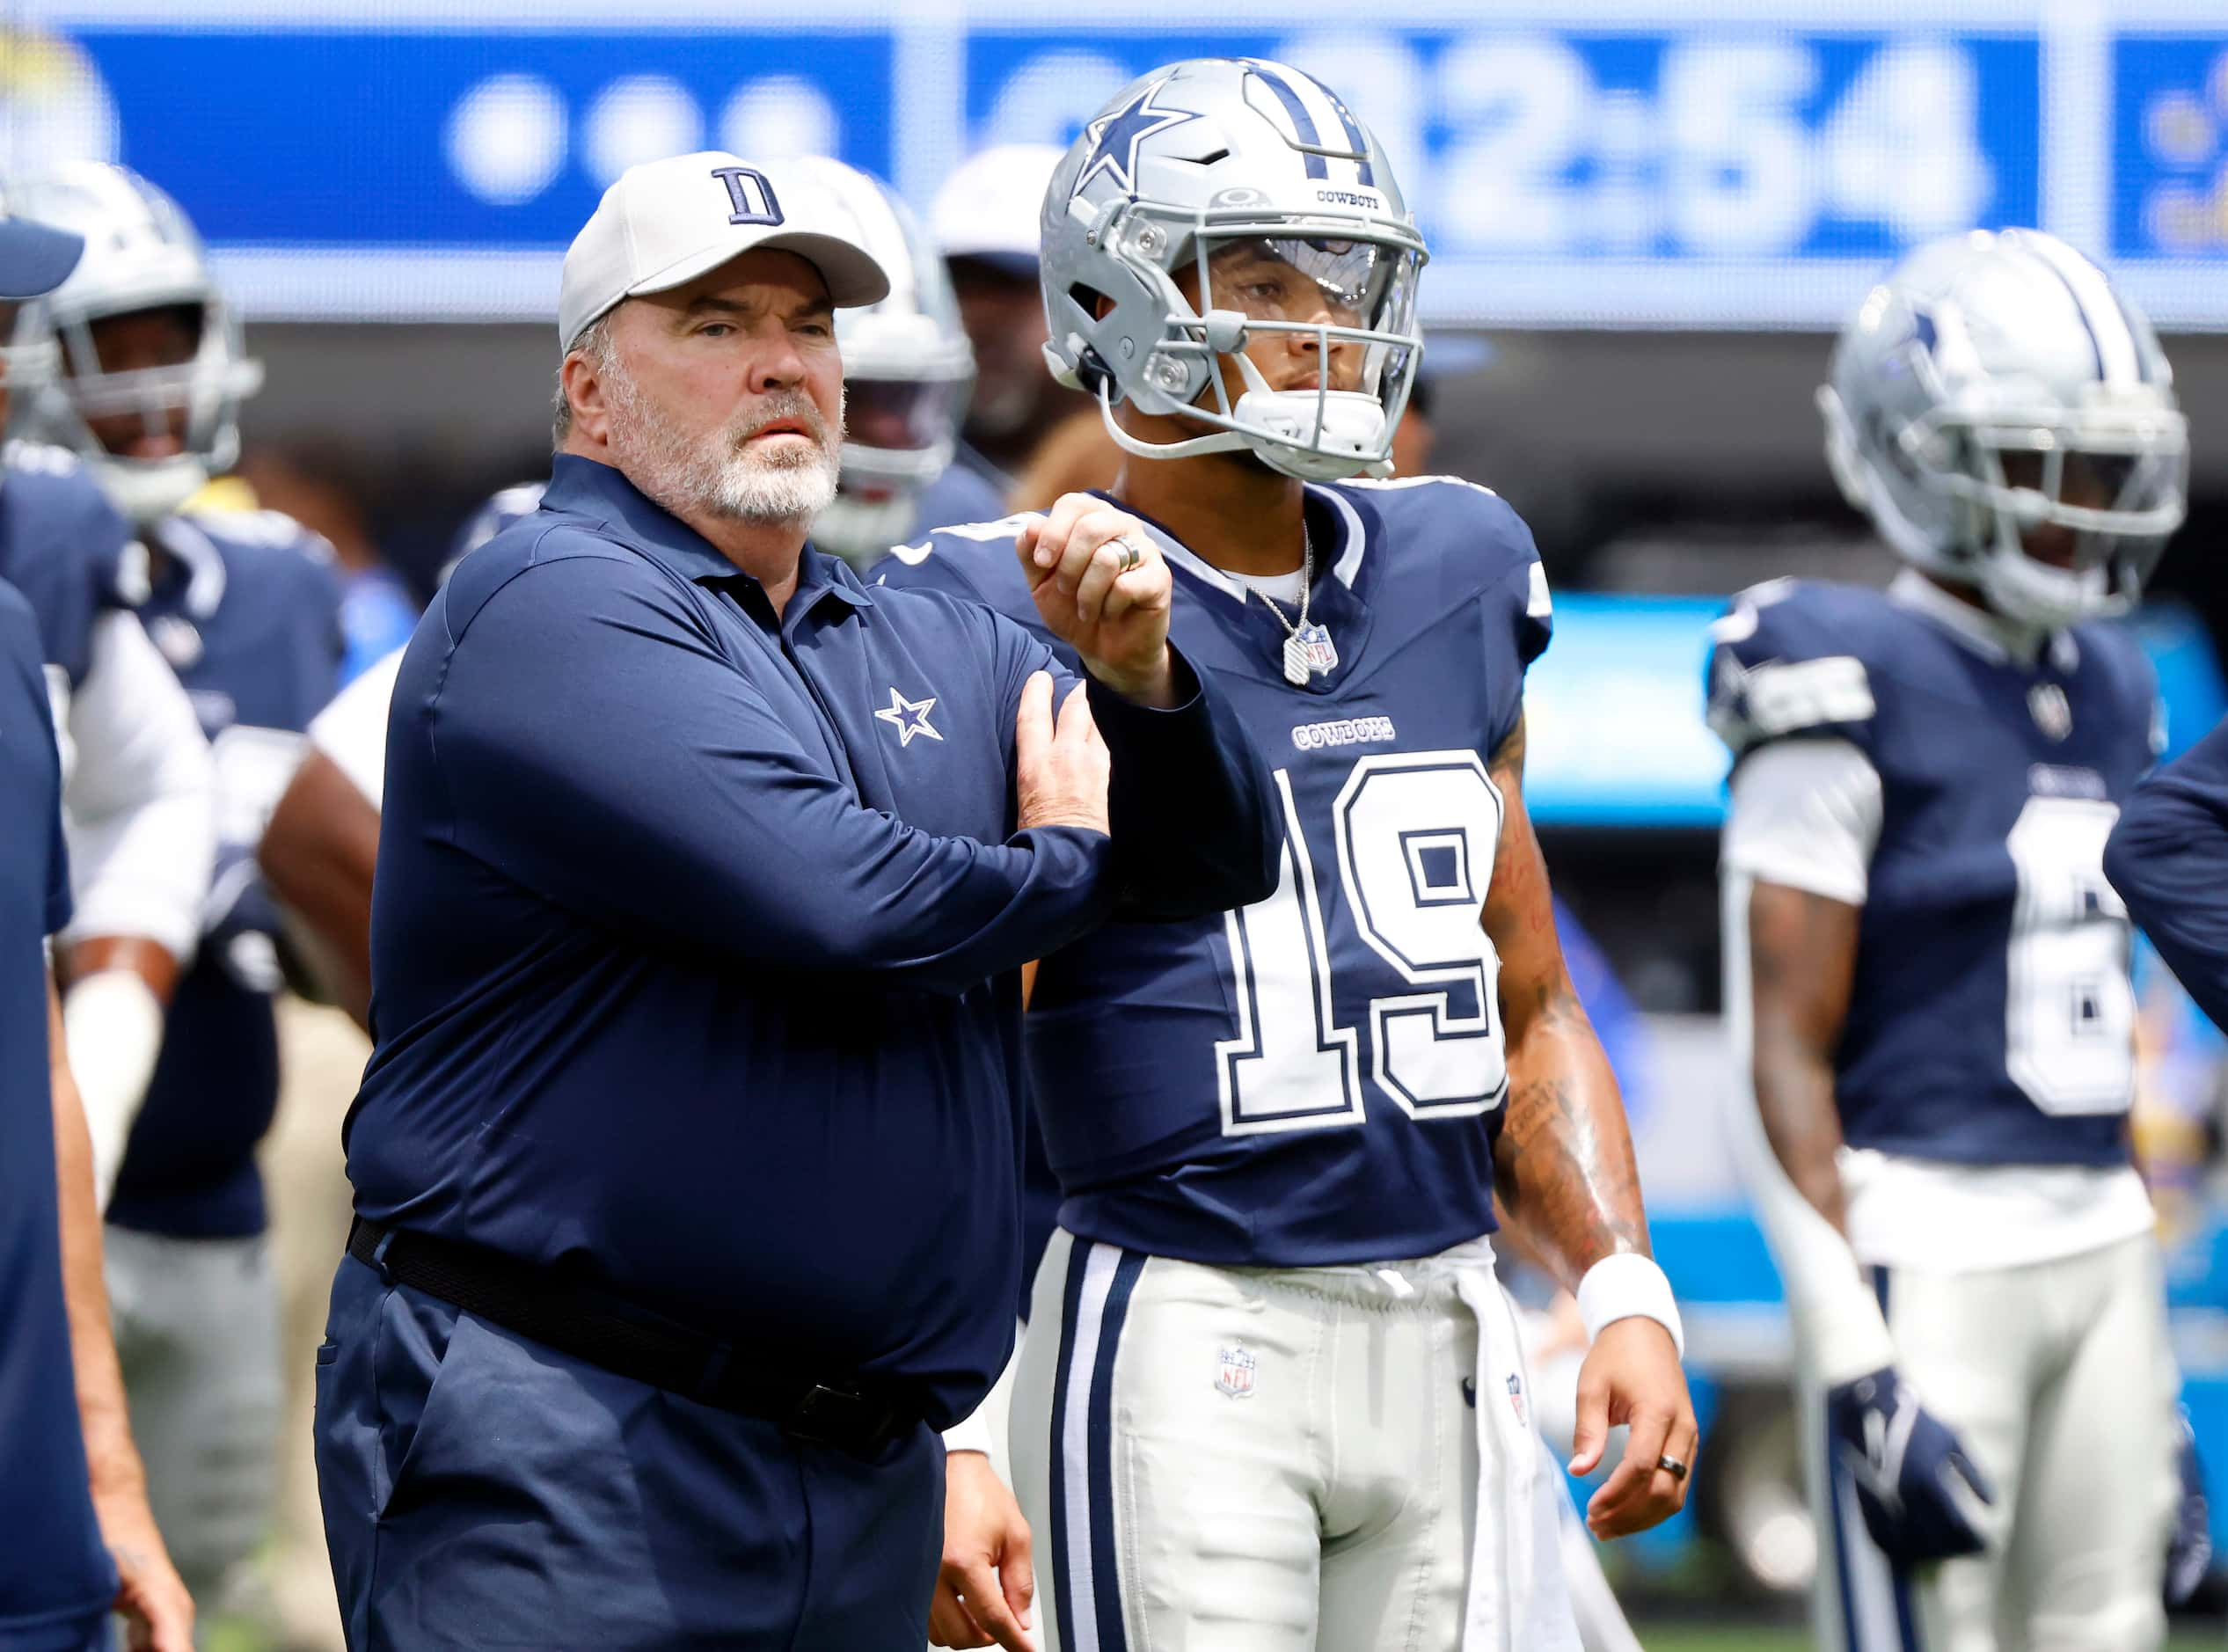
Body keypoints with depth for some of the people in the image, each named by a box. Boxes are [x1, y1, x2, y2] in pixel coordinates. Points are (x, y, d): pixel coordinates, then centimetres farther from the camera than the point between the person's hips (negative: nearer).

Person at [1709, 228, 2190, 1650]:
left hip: (2100, 1248, 8)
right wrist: (1862, 1376, -19)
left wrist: (2153, 1382, 18)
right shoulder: (1854, 698, -11)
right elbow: (1783, 1058, -13)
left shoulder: (2106, 691, 13)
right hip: (1927, 1251, -8)